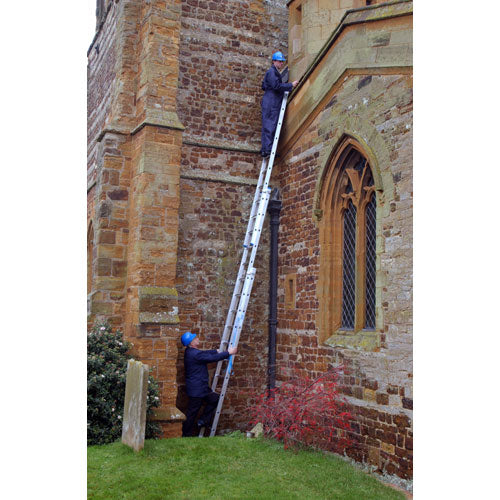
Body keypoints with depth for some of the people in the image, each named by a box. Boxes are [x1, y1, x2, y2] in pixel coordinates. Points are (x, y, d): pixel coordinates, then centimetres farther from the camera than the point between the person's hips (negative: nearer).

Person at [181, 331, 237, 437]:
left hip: (201, 387, 10)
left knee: (214, 398, 13)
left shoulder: (191, 352, 8)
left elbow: (205, 353, 24)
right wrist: (228, 352, -11)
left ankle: (203, 421, 18)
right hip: (196, 389, -10)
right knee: (192, 412, 1)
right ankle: (186, 435, 14)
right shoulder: (195, 354, -24)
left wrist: (217, 351, 18)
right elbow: (213, 358, -20)